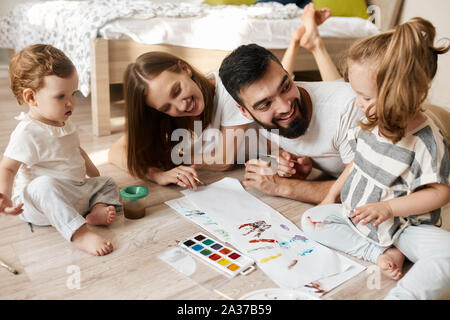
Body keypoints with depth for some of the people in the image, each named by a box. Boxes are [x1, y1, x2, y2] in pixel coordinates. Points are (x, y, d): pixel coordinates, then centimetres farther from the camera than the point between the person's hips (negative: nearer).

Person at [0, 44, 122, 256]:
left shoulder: (64, 124, 10)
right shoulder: (27, 133, -19)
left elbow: (77, 151, 27)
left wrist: (95, 176, 31)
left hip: (77, 190, 9)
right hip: (40, 201, -9)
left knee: (106, 184, 13)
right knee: (44, 185, -39)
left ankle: (98, 208, -19)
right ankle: (79, 234, -46)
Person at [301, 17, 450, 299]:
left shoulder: (426, 139, -23)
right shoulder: (372, 122, -4)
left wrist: (389, 207, -26)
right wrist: (334, 192, 11)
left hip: (404, 227, -6)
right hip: (355, 214, 7)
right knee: (311, 219, -5)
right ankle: (384, 253, -12)